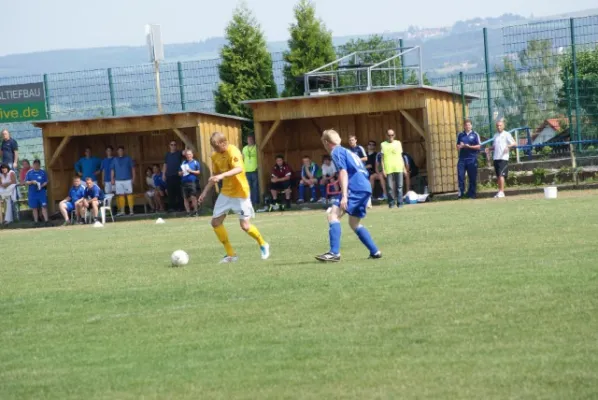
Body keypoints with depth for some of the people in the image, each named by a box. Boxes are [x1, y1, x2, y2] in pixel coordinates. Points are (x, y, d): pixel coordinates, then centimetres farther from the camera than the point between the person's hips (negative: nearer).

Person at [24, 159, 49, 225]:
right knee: (34, 208, 5)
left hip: (42, 192, -1)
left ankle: (46, 221, -7)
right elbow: (26, 182, 4)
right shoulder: (29, 173, 5)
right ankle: (36, 221, 11)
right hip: (33, 193, 1)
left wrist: (42, 185, -15)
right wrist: (32, 182, -15)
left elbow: (46, 182, 4)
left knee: (44, 206, -7)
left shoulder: (43, 172, 3)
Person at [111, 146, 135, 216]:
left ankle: (131, 210, -5)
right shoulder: (115, 160, 11)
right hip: (118, 180, 2)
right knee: (120, 195, 1)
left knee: (129, 194, -6)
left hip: (128, 179, -2)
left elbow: (132, 168, 7)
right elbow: (112, 170, 12)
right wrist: (112, 179, 5)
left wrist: (133, 177, 0)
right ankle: (122, 211, 4)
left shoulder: (128, 159, 7)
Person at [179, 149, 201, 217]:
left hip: (192, 182, -4)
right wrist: (181, 173, -2)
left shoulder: (195, 162, 4)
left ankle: (195, 211, -8)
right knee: (185, 198, 4)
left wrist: (191, 171, -12)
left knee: (193, 197, -13)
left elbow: (198, 172, 0)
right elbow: (179, 173, 20)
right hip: (184, 182, 4)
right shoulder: (183, 163, 16)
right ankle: (188, 212, 11)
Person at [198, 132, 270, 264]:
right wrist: (205, 192, 13)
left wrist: (222, 175, -51)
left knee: (245, 225, -8)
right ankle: (231, 254, 9)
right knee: (215, 222, 0)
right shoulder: (215, 156, 4)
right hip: (225, 193, 8)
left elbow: (239, 169, -38)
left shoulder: (233, 152, -20)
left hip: (240, 193, -8)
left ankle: (263, 245, 19)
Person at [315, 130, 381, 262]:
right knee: (354, 223, 21)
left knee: (334, 214, -14)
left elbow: (343, 172, -12)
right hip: (366, 188, 9)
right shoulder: (348, 152, 28)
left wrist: (344, 195, -20)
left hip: (355, 187, -9)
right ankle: (375, 252, 18)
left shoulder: (337, 152, 1)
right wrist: (366, 199, 34)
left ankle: (334, 253, -26)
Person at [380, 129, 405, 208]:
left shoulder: (398, 143, 13)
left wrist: (404, 167, 11)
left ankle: (400, 202, 0)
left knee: (399, 186, -3)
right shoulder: (383, 144, 7)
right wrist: (383, 169, -2)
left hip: (398, 168, 1)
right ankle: (391, 202, 5)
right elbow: (382, 158, 5)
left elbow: (401, 156, 16)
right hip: (388, 169, -1)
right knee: (390, 187, -4)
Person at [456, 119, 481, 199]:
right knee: (460, 176, -7)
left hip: (472, 159, -2)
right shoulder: (460, 135, 12)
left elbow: (479, 146, -1)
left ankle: (471, 194, 10)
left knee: (472, 178, 2)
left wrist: (469, 146, -13)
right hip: (462, 159, 2)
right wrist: (460, 146, -5)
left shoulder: (475, 135, 3)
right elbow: (458, 146, 19)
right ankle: (461, 192, -1)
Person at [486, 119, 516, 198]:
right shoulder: (495, 135, 17)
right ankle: (500, 191, 15)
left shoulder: (506, 134, -1)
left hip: (503, 157, -7)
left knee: (501, 175, -15)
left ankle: (501, 192, -16)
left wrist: (508, 146, -25)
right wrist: (489, 149, 6)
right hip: (496, 158, 7)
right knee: (498, 176, 9)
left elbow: (514, 143, -6)